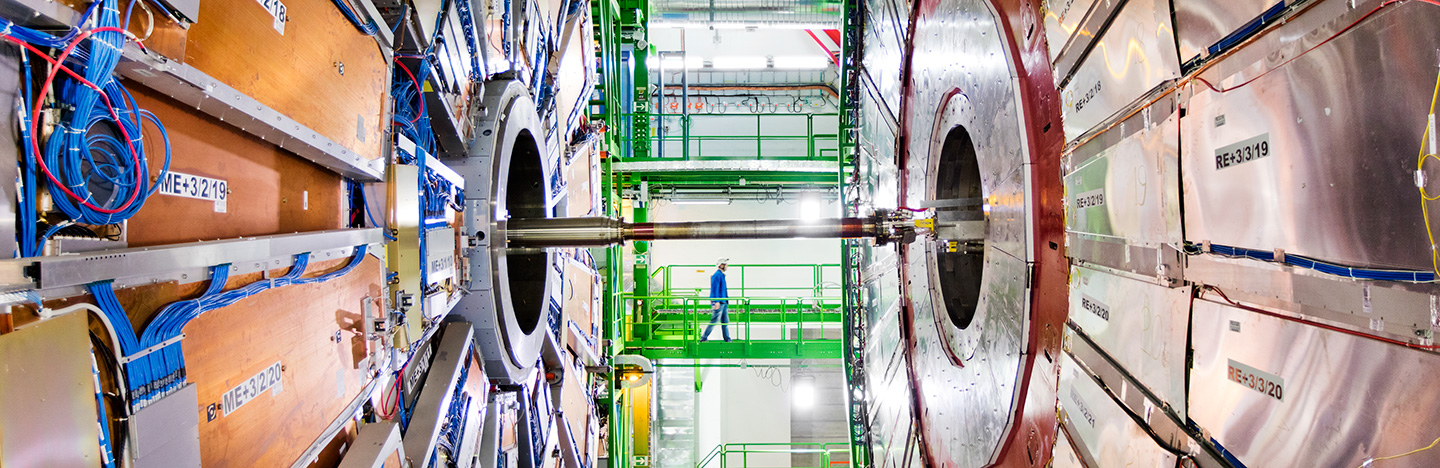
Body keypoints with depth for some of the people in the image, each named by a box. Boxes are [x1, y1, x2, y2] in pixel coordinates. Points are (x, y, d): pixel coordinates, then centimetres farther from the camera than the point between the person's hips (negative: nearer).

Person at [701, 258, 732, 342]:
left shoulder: (721, 275, 18)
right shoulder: (717, 275, -13)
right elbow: (714, 289, -19)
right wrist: (716, 302, -24)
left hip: (723, 303, 10)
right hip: (718, 303, -10)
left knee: (725, 321, 9)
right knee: (714, 321, -7)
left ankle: (727, 340, 11)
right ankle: (703, 338, 0)